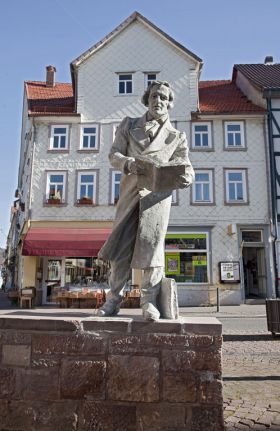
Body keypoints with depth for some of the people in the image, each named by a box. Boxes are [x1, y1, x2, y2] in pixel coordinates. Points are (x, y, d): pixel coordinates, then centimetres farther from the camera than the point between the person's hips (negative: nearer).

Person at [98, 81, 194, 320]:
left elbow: (186, 167, 7)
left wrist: (185, 179, -19)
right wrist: (127, 163, -16)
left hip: (158, 195, -1)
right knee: (120, 246, 1)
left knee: (151, 245, -5)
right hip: (129, 193, 1)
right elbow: (114, 154, 7)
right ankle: (113, 300, 12)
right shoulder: (129, 125, 16)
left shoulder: (177, 137, 13)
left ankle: (149, 301, 6)